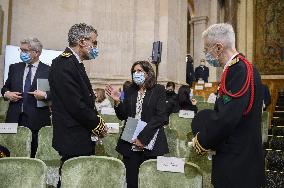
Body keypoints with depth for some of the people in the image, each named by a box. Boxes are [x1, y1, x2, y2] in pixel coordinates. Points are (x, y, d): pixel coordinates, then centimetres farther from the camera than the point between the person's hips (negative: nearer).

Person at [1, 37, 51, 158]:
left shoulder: (48, 71, 0)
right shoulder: (14, 68, 13)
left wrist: (45, 95, -19)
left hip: (37, 120, -3)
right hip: (15, 118, 4)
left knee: (34, 153, 0)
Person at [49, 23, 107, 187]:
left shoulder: (74, 63, 15)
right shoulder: (64, 64, -16)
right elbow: (75, 105, -21)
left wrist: (97, 121, 5)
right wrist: (98, 124, -9)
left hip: (81, 138, 10)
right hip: (73, 138, -10)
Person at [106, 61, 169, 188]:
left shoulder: (158, 90, 0)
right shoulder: (129, 91, 12)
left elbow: (160, 117, -9)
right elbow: (122, 116, 10)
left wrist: (142, 137, -14)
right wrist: (117, 101, -8)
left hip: (150, 143, -3)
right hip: (130, 144, 3)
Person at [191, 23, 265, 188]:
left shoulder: (238, 70, -21)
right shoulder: (242, 66, 9)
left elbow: (227, 118, -27)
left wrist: (202, 142, -12)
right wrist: (205, 137, 3)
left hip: (237, 161, -9)